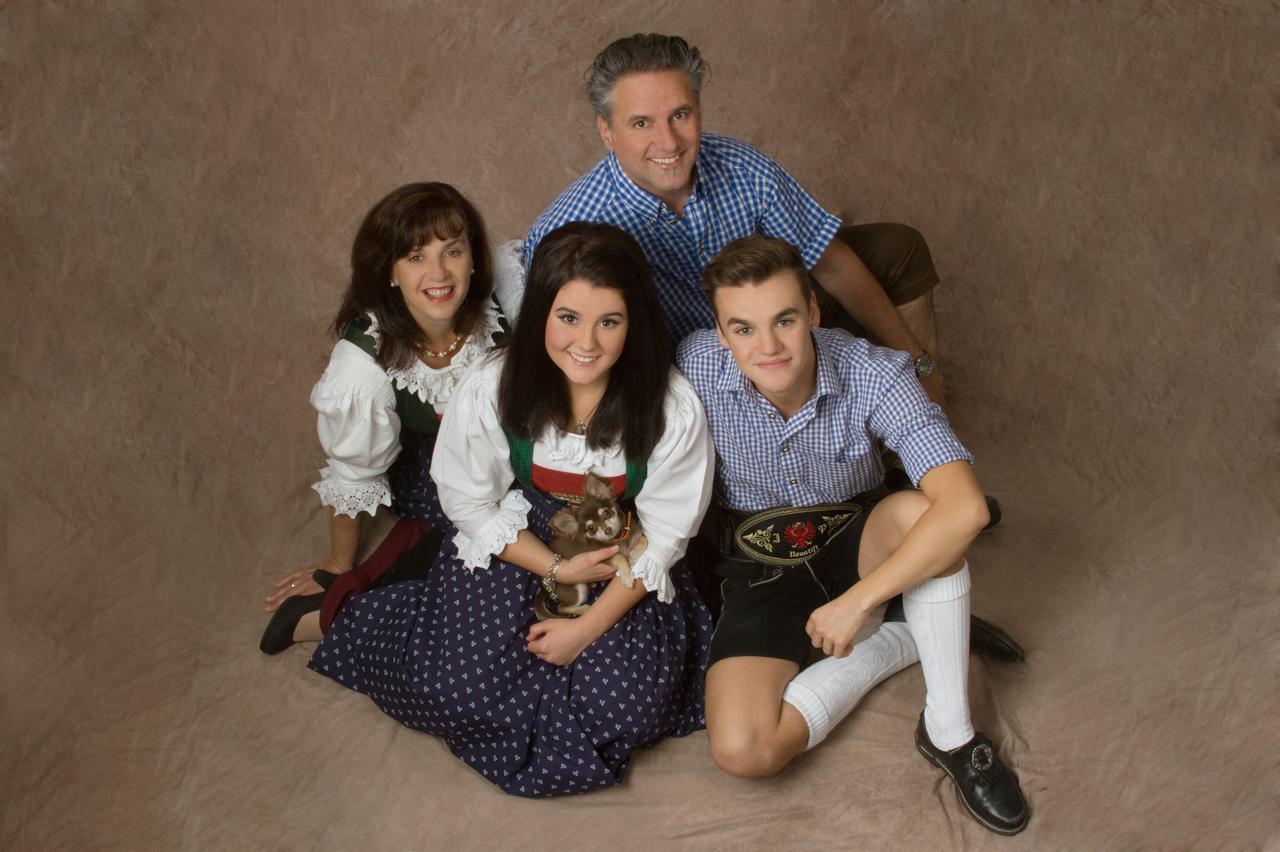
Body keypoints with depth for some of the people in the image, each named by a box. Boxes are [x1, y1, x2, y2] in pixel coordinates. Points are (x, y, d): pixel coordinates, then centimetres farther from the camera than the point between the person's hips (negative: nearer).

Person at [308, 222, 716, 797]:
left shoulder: (672, 407, -23)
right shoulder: (492, 389, -21)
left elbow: (664, 534, -13)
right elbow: (471, 502, -7)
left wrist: (589, 626, -18)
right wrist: (556, 569, -16)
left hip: (623, 557, 0)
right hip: (516, 543, 0)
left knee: (630, 702, -20)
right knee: (462, 685, -18)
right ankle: (331, 616, 8)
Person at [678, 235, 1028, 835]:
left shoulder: (875, 376, -26)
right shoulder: (696, 363, -21)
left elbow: (965, 509, -38)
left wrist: (854, 605, -34)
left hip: (855, 543, 0)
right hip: (760, 565, 1)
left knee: (916, 511, -37)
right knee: (741, 751, -23)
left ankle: (950, 732, -18)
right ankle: (906, 640, -2)